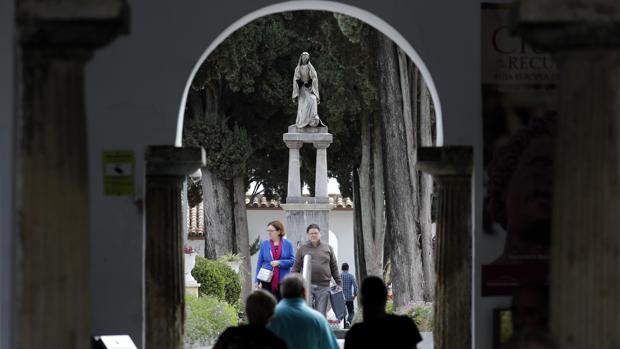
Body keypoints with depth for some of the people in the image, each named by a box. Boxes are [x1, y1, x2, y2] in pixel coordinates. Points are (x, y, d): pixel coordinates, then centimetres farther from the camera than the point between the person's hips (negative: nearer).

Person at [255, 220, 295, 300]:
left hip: (282, 281, -1)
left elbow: (292, 261, -1)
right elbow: (259, 263, 6)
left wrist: (279, 262, -16)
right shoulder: (264, 244, 5)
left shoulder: (287, 244, 1)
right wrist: (257, 280, 1)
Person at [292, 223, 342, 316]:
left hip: (323, 287, 1)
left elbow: (334, 268, 14)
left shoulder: (328, 248, 12)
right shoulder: (302, 249, 8)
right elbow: (296, 268, 6)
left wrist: (339, 283, 10)